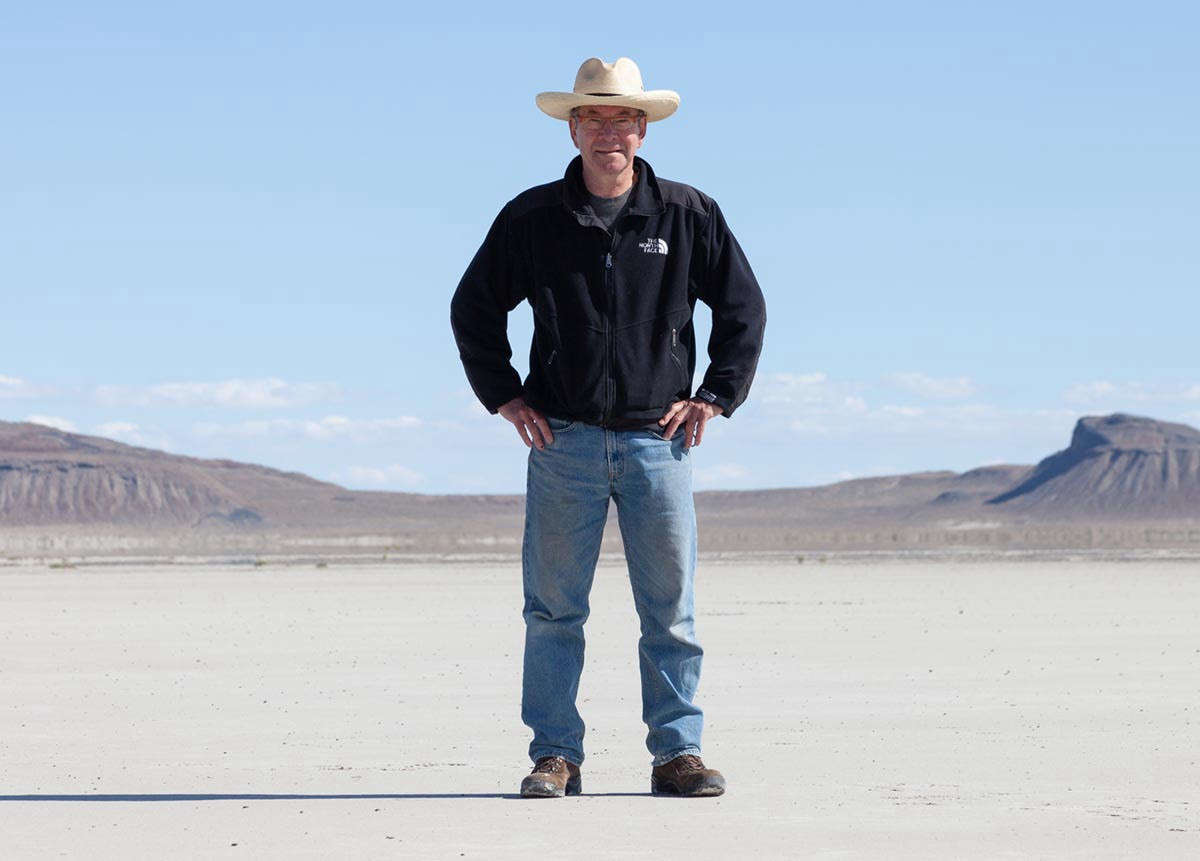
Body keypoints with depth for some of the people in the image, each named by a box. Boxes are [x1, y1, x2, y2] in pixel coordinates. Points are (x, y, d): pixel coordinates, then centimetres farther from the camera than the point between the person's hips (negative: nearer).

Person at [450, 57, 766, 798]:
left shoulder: (688, 215, 4)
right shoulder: (532, 219, 4)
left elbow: (744, 307, 13)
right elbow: (474, 308, 14)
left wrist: (715, 397, 6)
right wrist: (505, 397, 7)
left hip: (658, 439, 0)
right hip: (564, 441, 0)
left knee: (671, 606, 1)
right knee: (554, 609, 0)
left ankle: (678, 751, 8)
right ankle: (556, 755, 6)